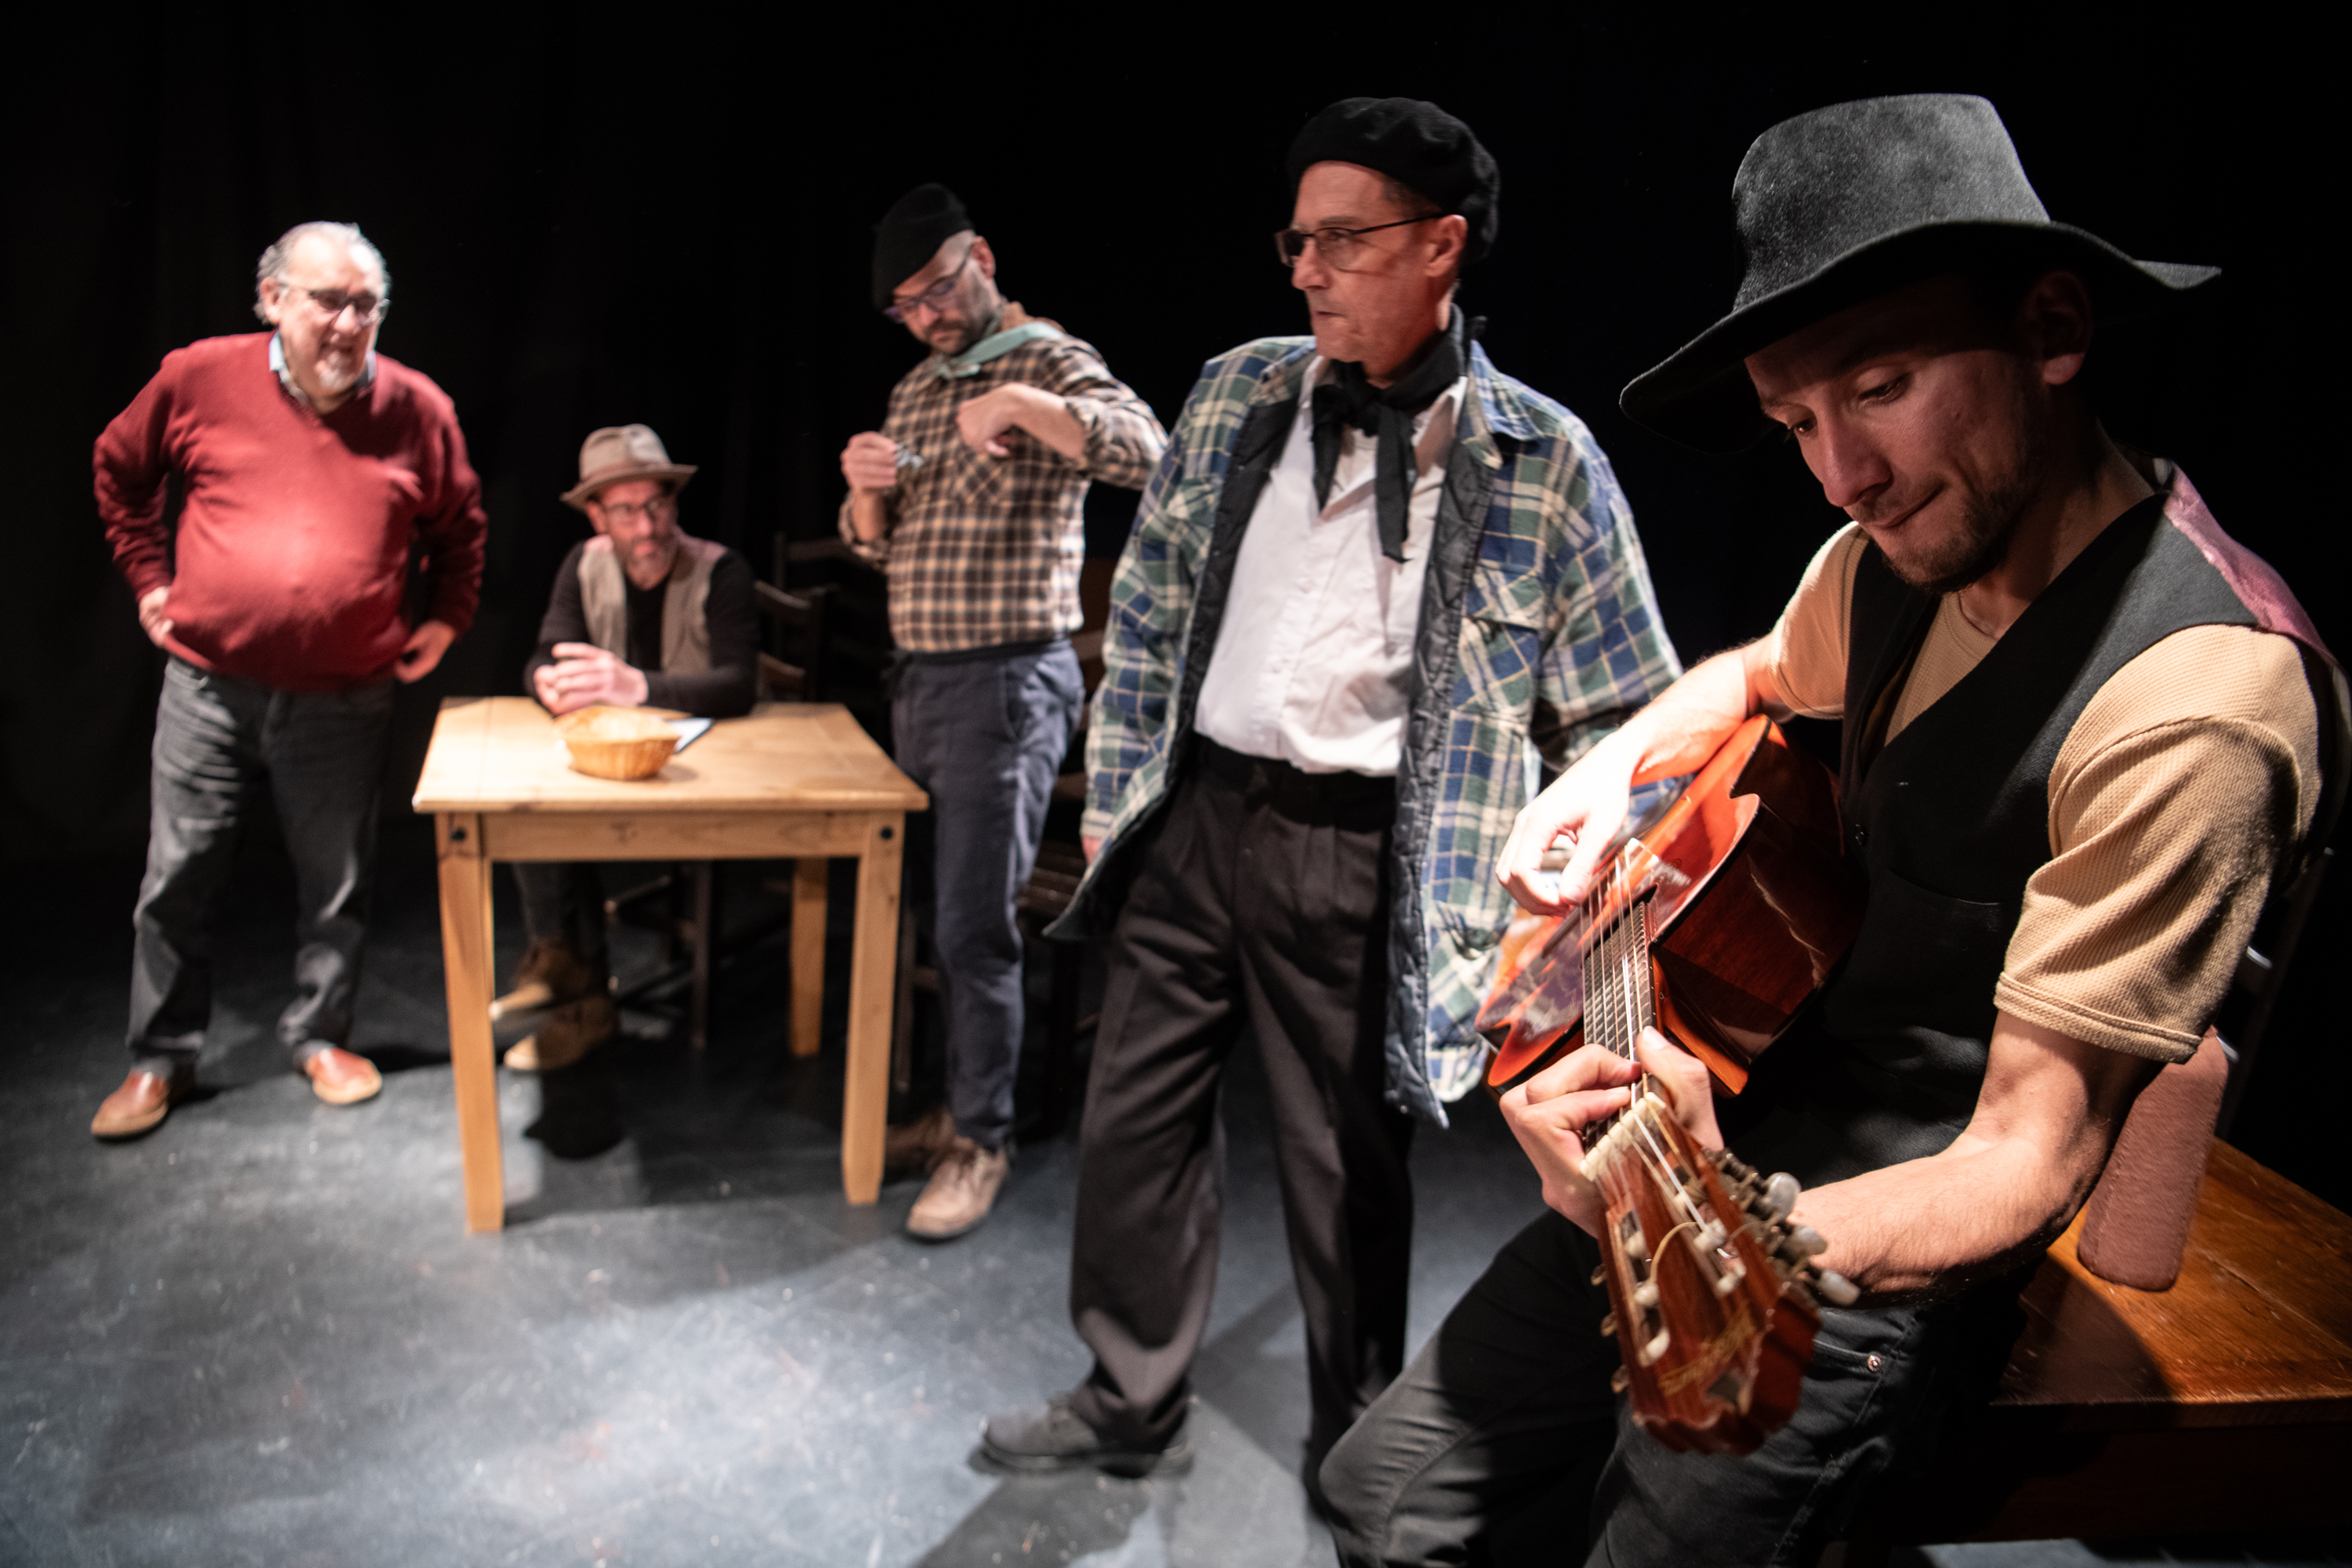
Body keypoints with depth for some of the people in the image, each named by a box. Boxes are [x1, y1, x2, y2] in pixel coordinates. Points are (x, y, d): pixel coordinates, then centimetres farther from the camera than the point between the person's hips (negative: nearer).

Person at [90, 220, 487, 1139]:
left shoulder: (418, 411, -2)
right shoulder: (200, 378, -3)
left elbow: (459, 527, 14)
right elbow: (120, 469, 14)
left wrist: (444, 619, 6)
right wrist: (149, 578, 9)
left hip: (344, 699, 0)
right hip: (208, 687, 0)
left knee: (337, 885, 9)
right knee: (177, 880, 8)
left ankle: (319, 1037, 29)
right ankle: (160, 1061, 24)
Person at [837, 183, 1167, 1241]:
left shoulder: (1050, 362, -5)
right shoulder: (915, 390, 17)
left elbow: (1147, 453, -25)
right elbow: (874, 543, 18)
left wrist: (1019, 403, -29)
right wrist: (865, 488, -3)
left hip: (1008, 684, -8)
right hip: (920, 679, 8)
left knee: (975, 924, -5)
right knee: (934, 911, 14)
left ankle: (981, 1142, 10)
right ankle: (961, 1105, 29)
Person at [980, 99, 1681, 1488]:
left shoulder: (1544, 464, -6)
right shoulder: (1237, 396, 6)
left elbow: (1624, 724, -1)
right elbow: (1145, 617, 12)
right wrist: (1118, 800, 10)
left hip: (1363, 859, -4)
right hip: (1197, 815, 5)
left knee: (1349, 1164, 10)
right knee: (1137, 1119, 14)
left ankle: (1357, 1454, 36)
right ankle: (1132, 1406, 38)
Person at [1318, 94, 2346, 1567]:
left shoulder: (2191, 696, -24)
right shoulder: (1902, 551, 1)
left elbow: (2032, 1156, -25)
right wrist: (1609, 773, 5)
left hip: (1907, 1237, -6)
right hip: (1737, 1104, 7)